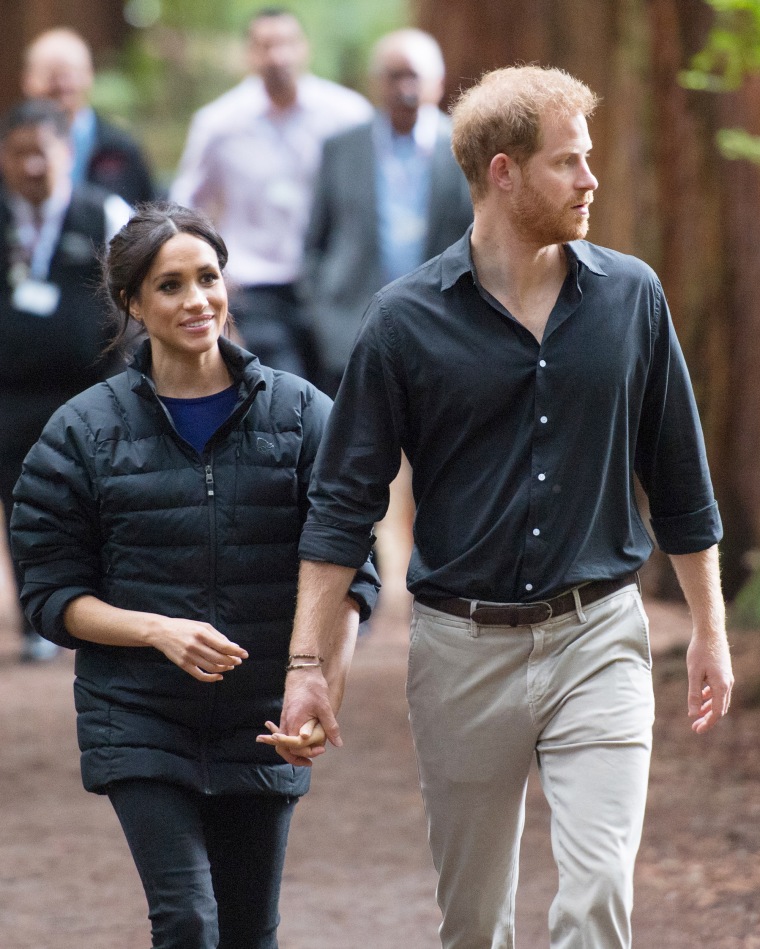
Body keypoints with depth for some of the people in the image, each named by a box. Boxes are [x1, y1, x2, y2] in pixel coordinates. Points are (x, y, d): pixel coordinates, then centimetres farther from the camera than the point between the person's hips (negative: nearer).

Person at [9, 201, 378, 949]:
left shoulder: (300, 414, 1)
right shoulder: (85, 431, -1)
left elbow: (349, 571, 0)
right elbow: (51, 594, 0)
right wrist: (159, 631, -17)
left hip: (260, 723, 2)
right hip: (139, 724, -2)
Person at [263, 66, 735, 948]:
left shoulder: (630, 297, 2)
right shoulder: (406, 321, -4)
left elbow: (678, 478, 12)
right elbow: (343, 503, -1)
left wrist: (710, 629, 13)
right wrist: (307, 665, -6)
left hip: (597, 640, 0)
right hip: (464, 648, 0)